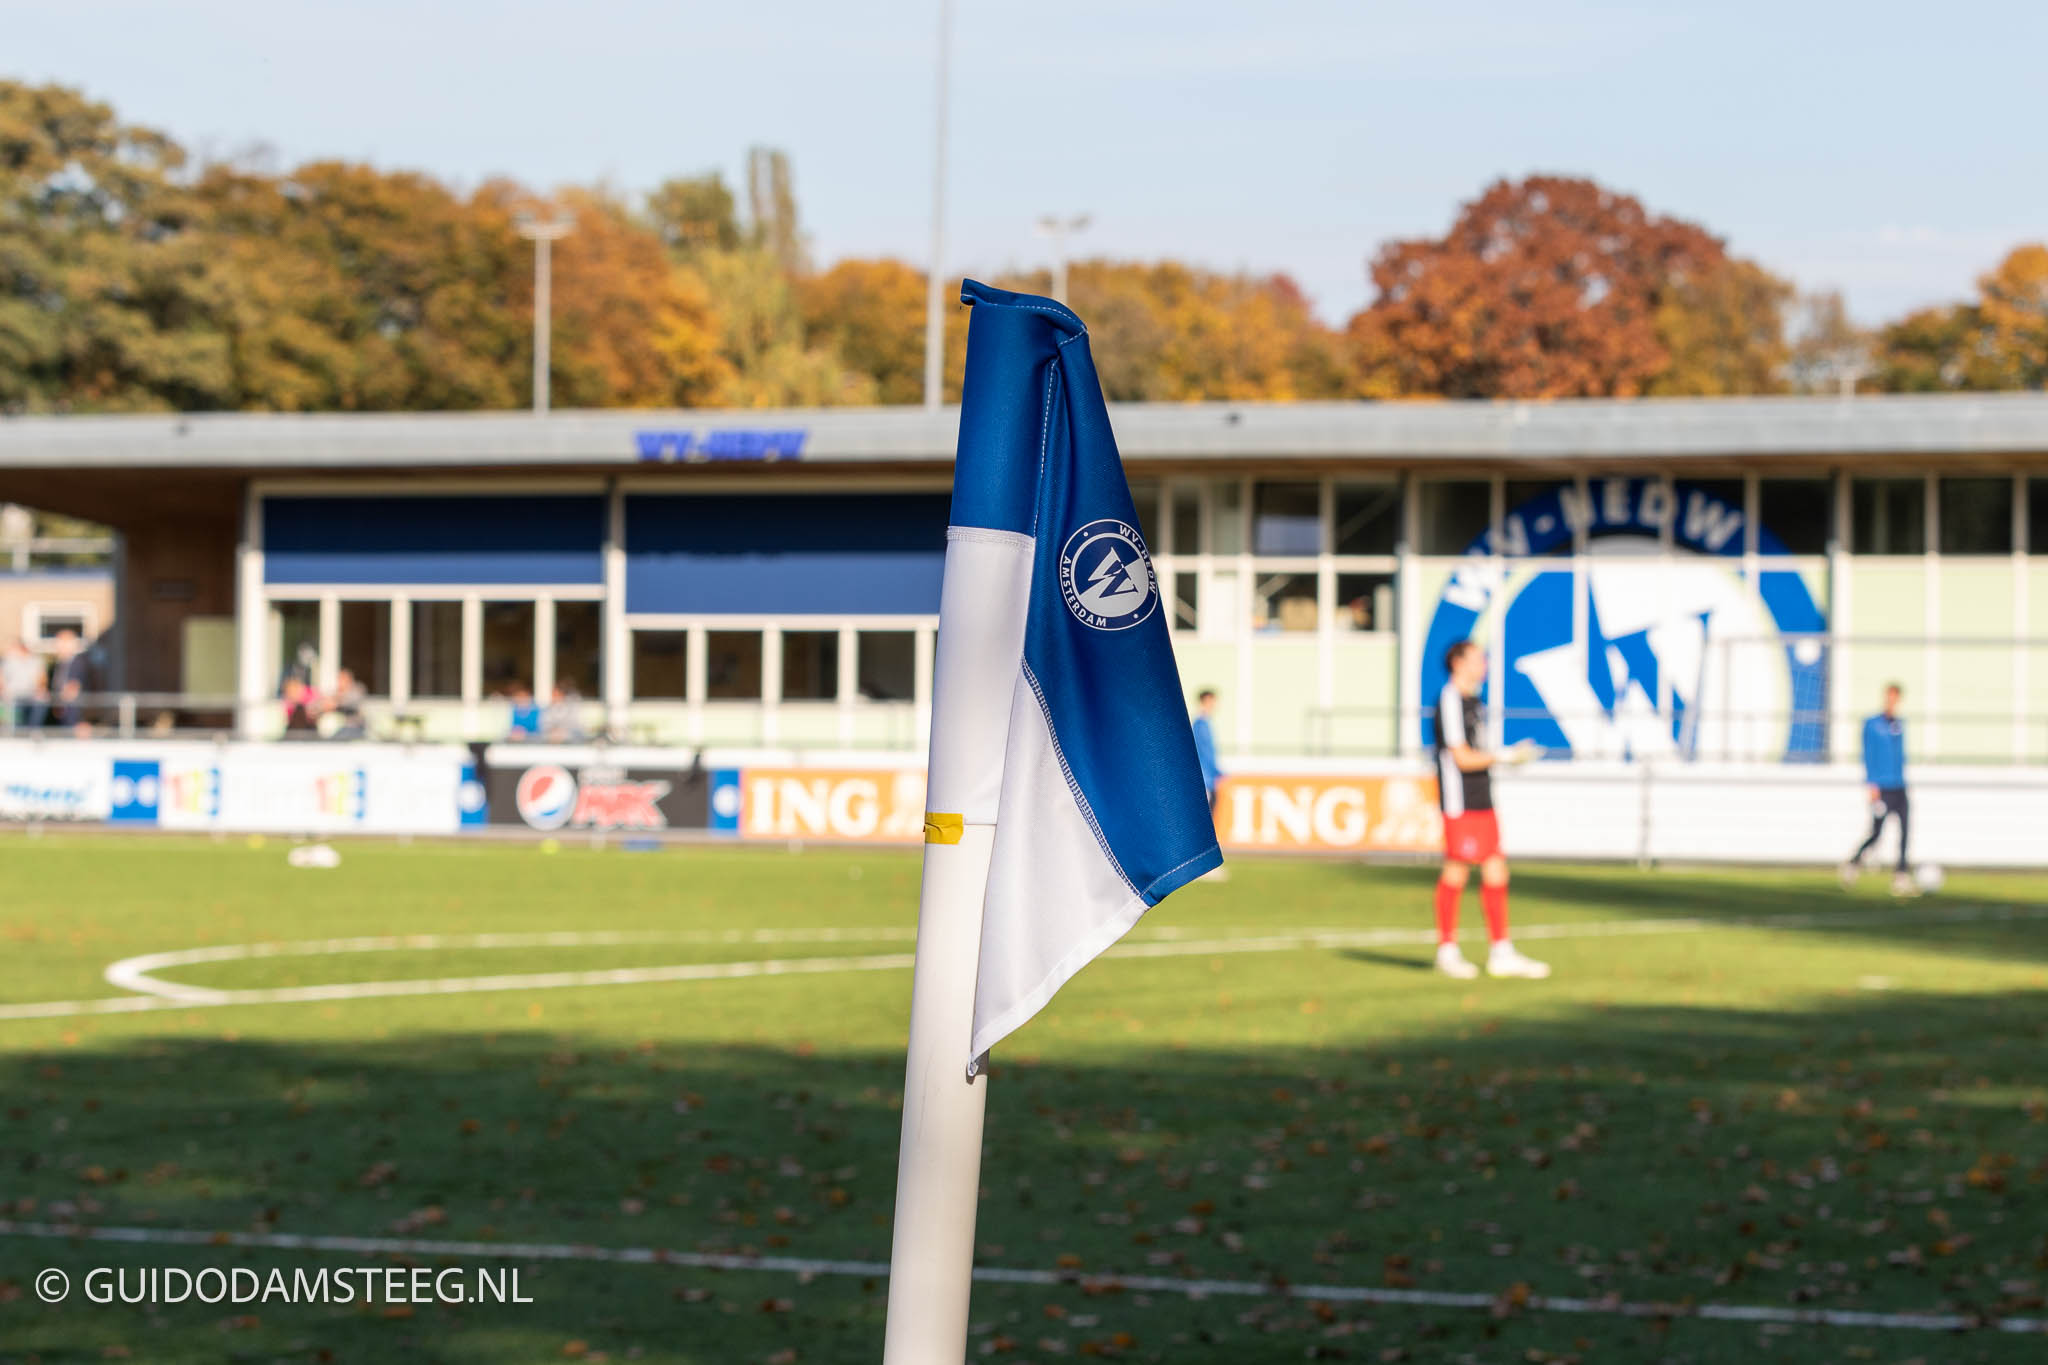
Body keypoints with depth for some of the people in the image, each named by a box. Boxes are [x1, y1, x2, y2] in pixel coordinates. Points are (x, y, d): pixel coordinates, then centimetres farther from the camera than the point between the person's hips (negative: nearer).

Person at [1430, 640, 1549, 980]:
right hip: (1460, 803, -9)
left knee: (1496, 871, 6)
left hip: (1482, 803, 9)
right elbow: (1461, 758, -16)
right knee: (1456, 871, -2)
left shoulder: (1474, 702, 17)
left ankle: (1501, 953, 9)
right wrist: (1506, 756, -12)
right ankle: (1447, 950, 8)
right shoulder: (1450, 700, -11)